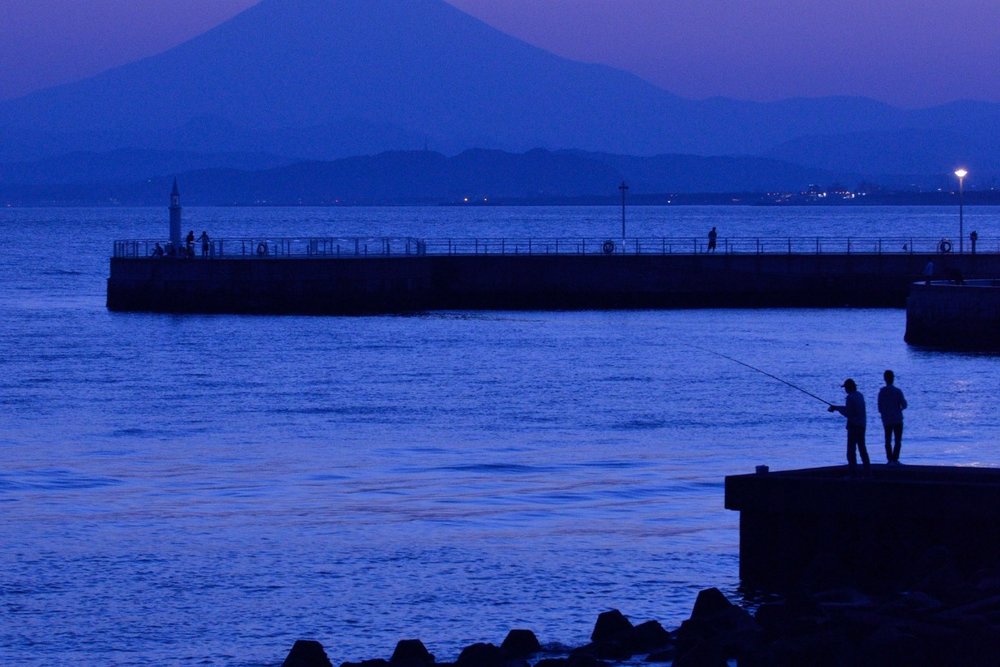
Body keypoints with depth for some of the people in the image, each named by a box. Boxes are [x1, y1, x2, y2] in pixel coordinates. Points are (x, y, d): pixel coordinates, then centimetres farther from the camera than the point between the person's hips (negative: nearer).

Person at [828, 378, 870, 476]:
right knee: (862, 449, 14)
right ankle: (867, 471, 14)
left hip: (854, 426, -9)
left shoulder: (850, 397, -15)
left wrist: (837, 408, 0)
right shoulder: (859, 395, 12)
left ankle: (853, 473, -7)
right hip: (862, 425, 9)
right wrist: (836, 408, 20)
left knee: (851, 450, -4)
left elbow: (847, 413, -15)